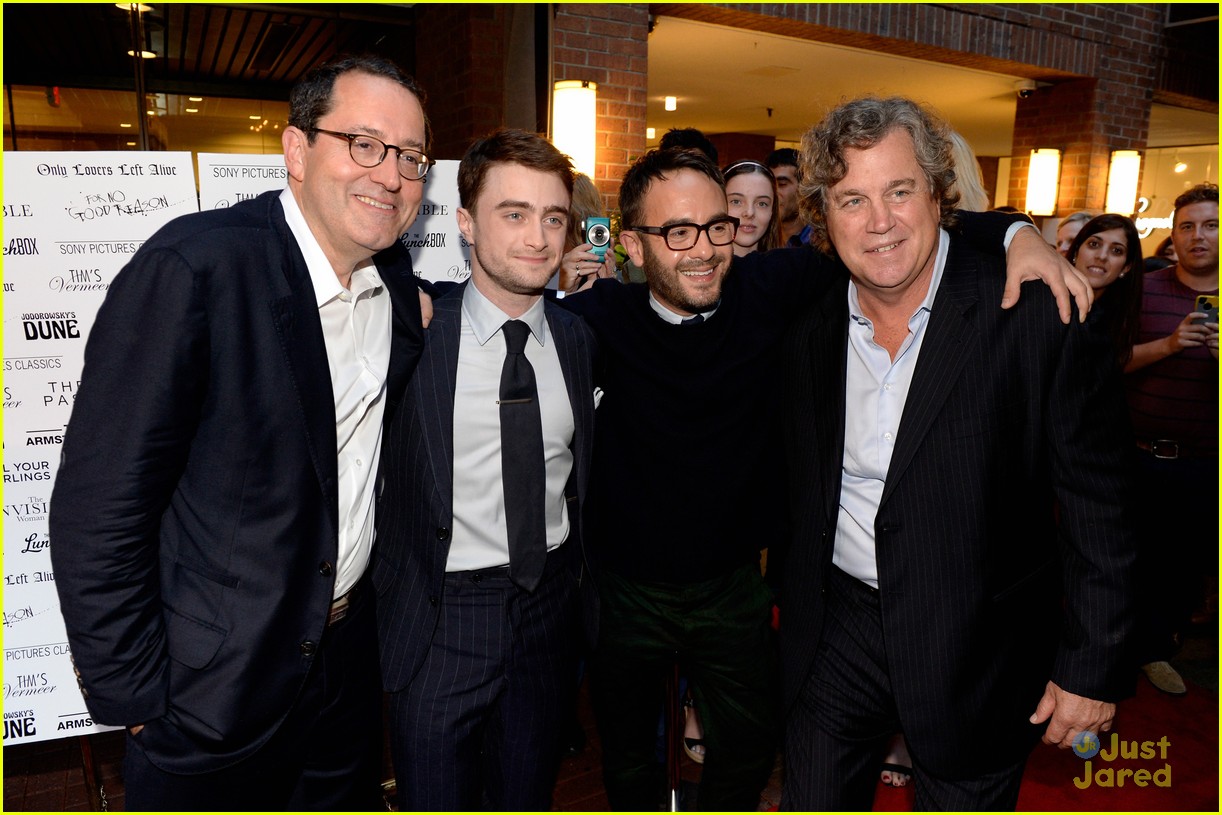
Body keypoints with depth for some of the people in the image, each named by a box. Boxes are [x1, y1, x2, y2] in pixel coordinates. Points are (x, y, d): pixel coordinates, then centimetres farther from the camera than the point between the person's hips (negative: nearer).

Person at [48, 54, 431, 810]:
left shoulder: (398, 281, -2)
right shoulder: (194, 265, -22)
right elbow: (99, 506, -19)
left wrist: (427, 323, 1)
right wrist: (134, 699, -14)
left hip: (350, 656, 6)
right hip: (214, 686, -5)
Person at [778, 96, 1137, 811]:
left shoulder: (1036, 316, -16)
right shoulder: (808, 327, -3)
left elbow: (1099, 511, -10)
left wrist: (1091, 669, -8)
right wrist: (796, 606, 10)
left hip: (976, 651, -3)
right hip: (835, 635, 4)